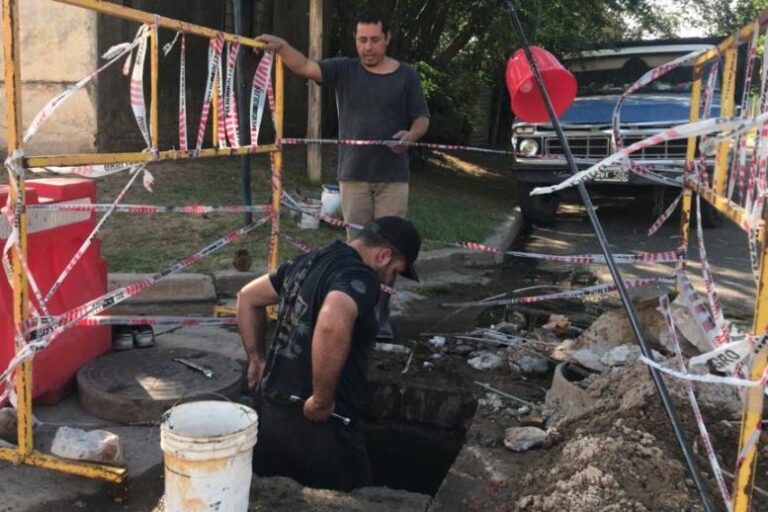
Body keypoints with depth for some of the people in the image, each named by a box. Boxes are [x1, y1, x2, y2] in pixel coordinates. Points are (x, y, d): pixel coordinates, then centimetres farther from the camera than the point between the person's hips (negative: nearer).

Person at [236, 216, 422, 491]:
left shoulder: (309, 261, 10)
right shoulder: (359, 276, -17)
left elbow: (248, 297, 23)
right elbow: (332, 324, -39)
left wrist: (257, 357, 23)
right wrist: (322, 400, -28)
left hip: (270, 411, 8)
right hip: (315, 424, -8)